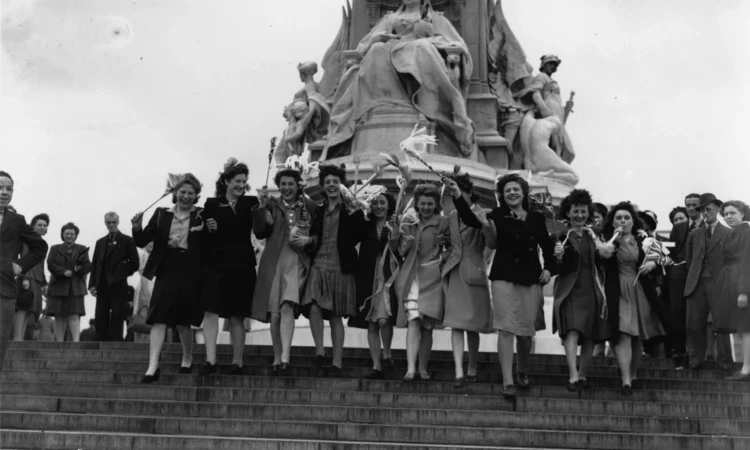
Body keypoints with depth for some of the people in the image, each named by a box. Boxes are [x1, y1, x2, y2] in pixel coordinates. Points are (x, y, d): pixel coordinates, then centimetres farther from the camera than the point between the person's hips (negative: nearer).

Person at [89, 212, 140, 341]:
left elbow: (135, 264, 1)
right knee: (100, 319, 3)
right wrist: (92, 284, 5)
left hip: (118, 286, -5)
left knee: (117, 319, -4)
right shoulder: (100, 242, 18)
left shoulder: (127, 241, 3)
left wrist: (122, 273, -5)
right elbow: (94, 265, 14)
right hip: (102, 286, 5)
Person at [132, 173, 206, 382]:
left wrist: (208, 229, -20)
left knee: (183, 321, 8)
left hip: (189, 274, -1)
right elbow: (142, 241, 4)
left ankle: (187, 359, 32)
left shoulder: (201, 216, 3)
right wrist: (137, 228, -15)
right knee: (159, 319, -7)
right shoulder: (161, 214, 7)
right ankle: (152, 367, -9)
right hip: (166, 271, 1)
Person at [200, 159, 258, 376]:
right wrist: (209, 228, -13)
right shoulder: (212, 204, 6)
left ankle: (237, 362, 12)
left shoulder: (250, 202, 6)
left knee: (237, 316, 5)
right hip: (216, 264, 0)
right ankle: (210, 360, -12)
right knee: (210, 310, -11)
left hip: (242, 266, 0)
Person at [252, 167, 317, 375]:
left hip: (297, 262, -2)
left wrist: (308, 240, -7)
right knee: (274, 313, 4)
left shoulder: (310, 206, 7)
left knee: (287, 307, -19)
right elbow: (259, 233, -1)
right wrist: (261, 207, -11)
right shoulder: (272, 204, 9)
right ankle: (277, 360, 16)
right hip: (273, 262, 2)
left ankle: (285, 359, -24)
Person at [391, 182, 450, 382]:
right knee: (413, 320, -14)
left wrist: (445, 257, -4)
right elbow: (396, 249, 7)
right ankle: (411, 369, -20)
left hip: (432, 277, 0)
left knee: (427, 326, 5)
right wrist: (395, 235, -11)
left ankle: (423, 369, 16)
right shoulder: (407, 220, 5)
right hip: (411, 275, 0)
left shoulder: (442, 222, 3)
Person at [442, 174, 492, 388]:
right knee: (456, 323, -7)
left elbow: (471, 219, -35)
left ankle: (472, 370, 21)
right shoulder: (451, 216, 9)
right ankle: (459, 372, -12)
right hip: (455, 273, 4)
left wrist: (458, 196, -46)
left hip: (474, 273, -3)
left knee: (472, 325, 7)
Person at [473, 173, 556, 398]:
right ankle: (508, 381, -10)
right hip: (504, 276, -3)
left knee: (527, 331, 8)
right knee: (505, 328, -10)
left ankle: (522, 371, 32)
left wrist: (549, 268, 3)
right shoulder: (498, 215, 1)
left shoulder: (536, 218, 9)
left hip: (531, 278, 3)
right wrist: (486, 225, -33)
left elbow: (547, 247, 16)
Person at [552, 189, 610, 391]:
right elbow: (557, 269, -6)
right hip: (571, 289, -5)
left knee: (590, 336, 6)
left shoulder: (593, 235, 11)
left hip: (592, 290, 5)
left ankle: (582, 375, 19)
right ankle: (573, 376, -24)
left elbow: (599, 262, 16)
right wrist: (558, 257, -24)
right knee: (572, 330, -19)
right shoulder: (561, 236, -3)